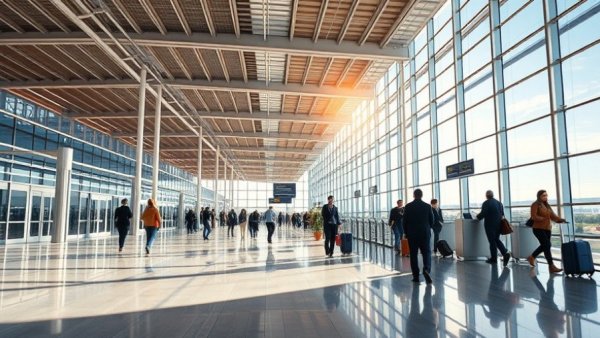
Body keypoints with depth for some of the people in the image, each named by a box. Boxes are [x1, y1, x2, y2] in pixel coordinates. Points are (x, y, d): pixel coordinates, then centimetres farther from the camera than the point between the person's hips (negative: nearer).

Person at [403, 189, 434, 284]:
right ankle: (426, 269, -18)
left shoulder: (408, 207, -5)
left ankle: (416, 276, 8)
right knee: (426, 252, 6)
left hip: (412, 234, 0)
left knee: (413, 254, 7)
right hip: (425, 233, 0)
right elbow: (431, 221, 4)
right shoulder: (428, 206, -2)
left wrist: (406, 233, 10)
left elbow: (405, 221, -3)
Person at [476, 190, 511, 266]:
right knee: (497, 240, 19)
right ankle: (505, 253, 4)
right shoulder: (499, 202, 10)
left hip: (490, 225, -7)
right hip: (498, 224, 7)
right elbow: (502, 214, 11)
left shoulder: (486, 203, -14)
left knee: (492, 242, 1)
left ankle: (493, 259, 8)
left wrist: (478, 216, 1)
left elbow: (483, 214, -17)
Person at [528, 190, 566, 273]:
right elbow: (534, 217, -15)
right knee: (547, 245, -12)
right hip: (539, 228, -8)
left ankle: (532, 257, 36)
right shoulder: (535, 205, -6)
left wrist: (560, 219, -11)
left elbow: (552, 215, 6)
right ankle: (552, 266, -9)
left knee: (544, 245, 15)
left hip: (547, 228, 8)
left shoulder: (547, 205, 16)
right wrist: (544, 219, -22)